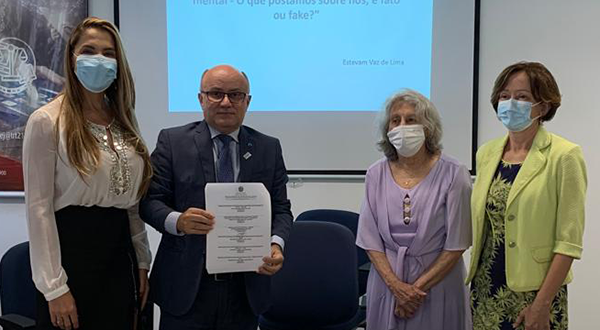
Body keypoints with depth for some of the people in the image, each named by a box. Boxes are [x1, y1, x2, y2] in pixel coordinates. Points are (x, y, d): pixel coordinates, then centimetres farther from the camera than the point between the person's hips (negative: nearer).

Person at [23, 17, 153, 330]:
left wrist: (141, 262, 10)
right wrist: (54, 287, -15)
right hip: (72, 248, -6)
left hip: (119, 252, 6)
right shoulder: (47, 120, -8)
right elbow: (39, 208, -12)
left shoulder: (125, 120, 10)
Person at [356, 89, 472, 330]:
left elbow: (457, 244, -10)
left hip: (438, 283, -2)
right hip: (387, 283, 3)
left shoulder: (453, 174, -11)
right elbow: (370, 239, -1)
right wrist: (396, 285, -10)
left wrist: (419, 287, -11)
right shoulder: (376, 174, -2)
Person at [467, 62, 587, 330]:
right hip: (484, 287, 5)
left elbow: (569, 241, -13)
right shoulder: (486, 152, 5)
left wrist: (543, 303, -16)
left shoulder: (563, 156, -11)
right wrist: (474, 280, 9)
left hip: (533, 291, -5)